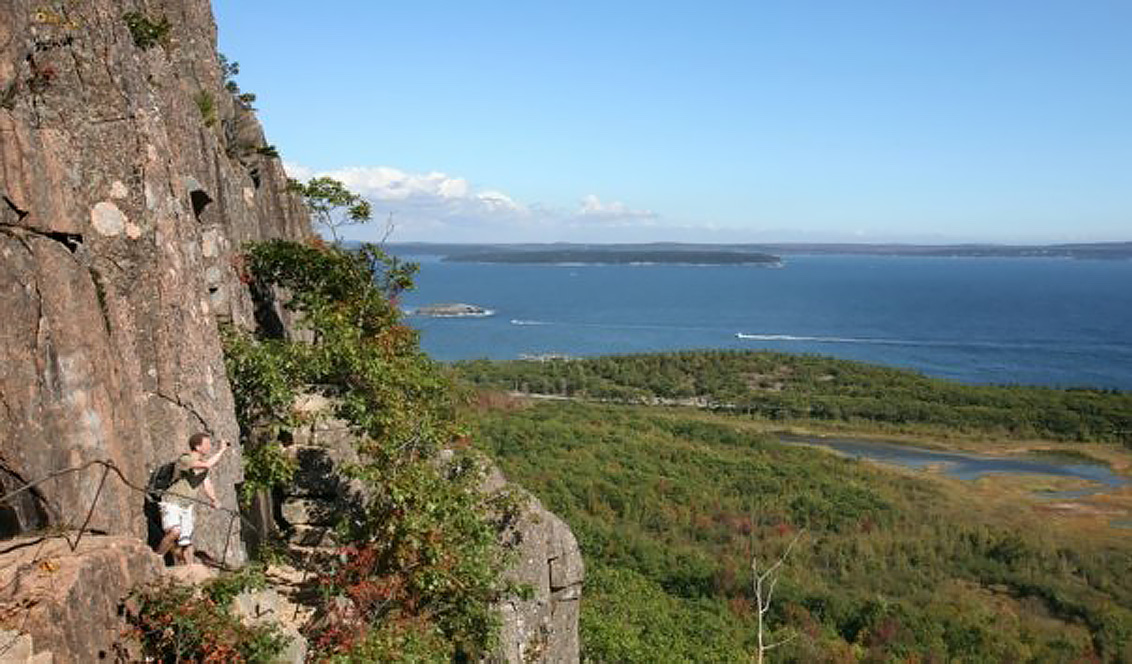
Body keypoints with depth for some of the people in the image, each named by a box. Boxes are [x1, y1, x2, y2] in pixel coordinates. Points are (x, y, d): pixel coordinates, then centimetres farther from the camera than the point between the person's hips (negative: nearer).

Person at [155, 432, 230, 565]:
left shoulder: (203, 462, 6)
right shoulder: (184, 459, -20)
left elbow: (206, 485, 10)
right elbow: (207, 465, -34)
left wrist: (213, 500, -5)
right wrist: (221, 451, -24)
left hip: (187, 506, 7)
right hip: (172, 503, -7)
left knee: (187, 542, 6)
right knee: (174, 532, -29)